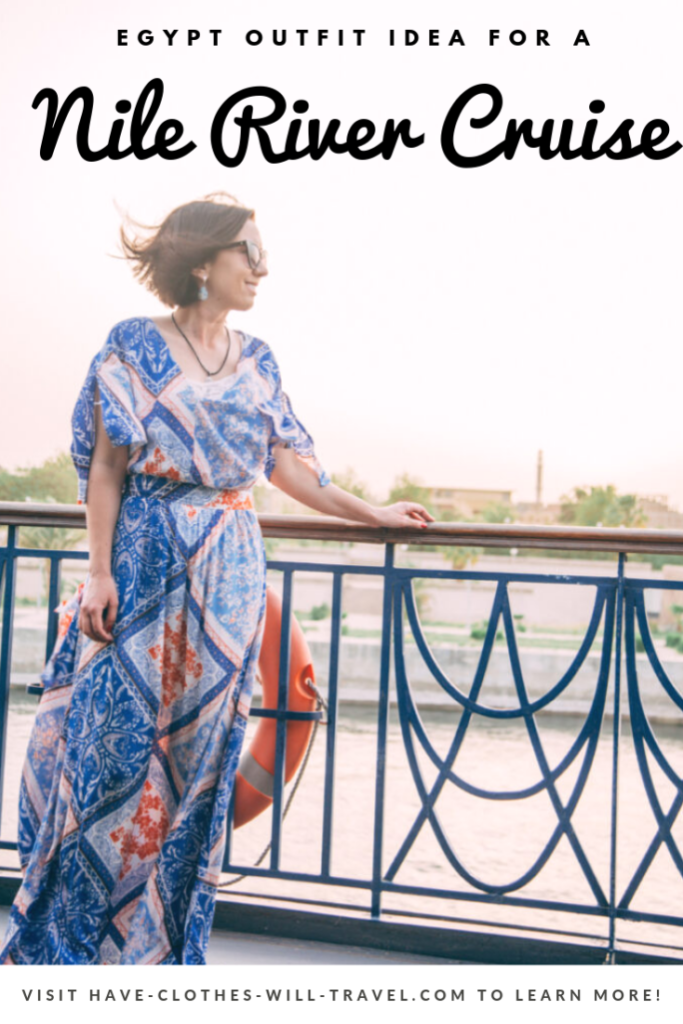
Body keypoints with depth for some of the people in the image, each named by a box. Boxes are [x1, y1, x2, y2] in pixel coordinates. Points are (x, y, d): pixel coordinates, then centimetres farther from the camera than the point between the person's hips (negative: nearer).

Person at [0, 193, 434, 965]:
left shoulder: (257, 361, 11)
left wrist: (373, 514, 15)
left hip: (228, 575, 4)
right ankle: (70, 929, 17)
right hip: (145, 562, -4)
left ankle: (164, 930, 22)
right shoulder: (134, 346, -1)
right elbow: (106, 467, -4)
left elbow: (288, 465, 15)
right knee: (113, 741, -1)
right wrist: (100, 572, -10)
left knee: (198, 748, 7)